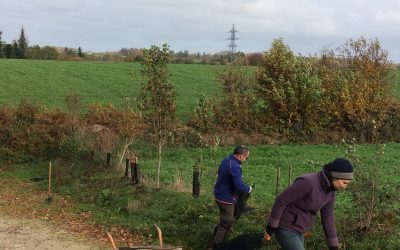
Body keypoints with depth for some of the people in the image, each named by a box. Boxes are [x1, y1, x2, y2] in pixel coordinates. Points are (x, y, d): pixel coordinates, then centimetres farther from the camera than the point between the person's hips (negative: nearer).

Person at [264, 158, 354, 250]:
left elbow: (327, 217, 7)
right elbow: (281, 200, -23)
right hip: (285, 228, -9)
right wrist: (270, 227, -17)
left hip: (295, 228, 9)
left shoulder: (330, 189, -1)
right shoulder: (308, 182, -29)